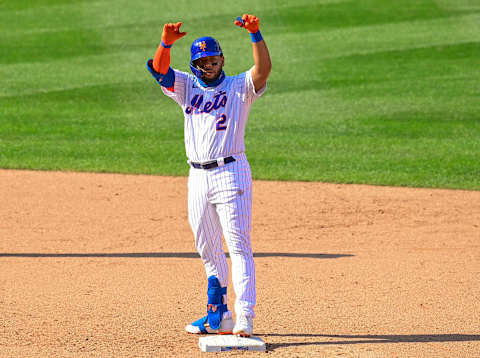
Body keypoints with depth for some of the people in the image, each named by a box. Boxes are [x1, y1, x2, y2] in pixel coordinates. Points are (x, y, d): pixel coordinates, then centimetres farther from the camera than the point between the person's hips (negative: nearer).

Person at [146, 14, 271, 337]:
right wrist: (167, 42, -21)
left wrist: (255, 34, -31)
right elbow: (159, 69, -1)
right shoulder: (187, 87, 14)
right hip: (198, 176, 5)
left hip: (231, 173, -5)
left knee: (238, 246, -11)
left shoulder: (239, 87, 3)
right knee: (208, 251, 11)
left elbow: (263, 69, -16)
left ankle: (244, 319, -17)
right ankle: (217, 316, 19)